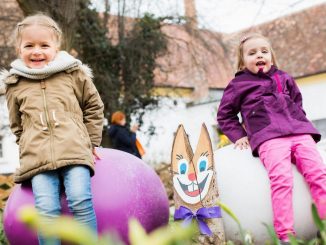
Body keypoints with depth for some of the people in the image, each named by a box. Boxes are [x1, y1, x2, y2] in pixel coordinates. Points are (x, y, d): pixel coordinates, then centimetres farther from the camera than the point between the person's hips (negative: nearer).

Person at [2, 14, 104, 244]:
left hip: (75, 152, -1)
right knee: (47, 208, -16)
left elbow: (94, 107, 19)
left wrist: (92, 142, 17)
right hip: (37, 158, 1)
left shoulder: (74, 73, 9)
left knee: (80, 200, -20)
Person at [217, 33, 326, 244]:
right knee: (281, 179, -26)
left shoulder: (284, 79, 24)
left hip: (299, 132, 5)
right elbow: (224, 115, 18)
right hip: (268, 137, -5)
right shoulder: (239, 85, 11)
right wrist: (238, 136, 8)